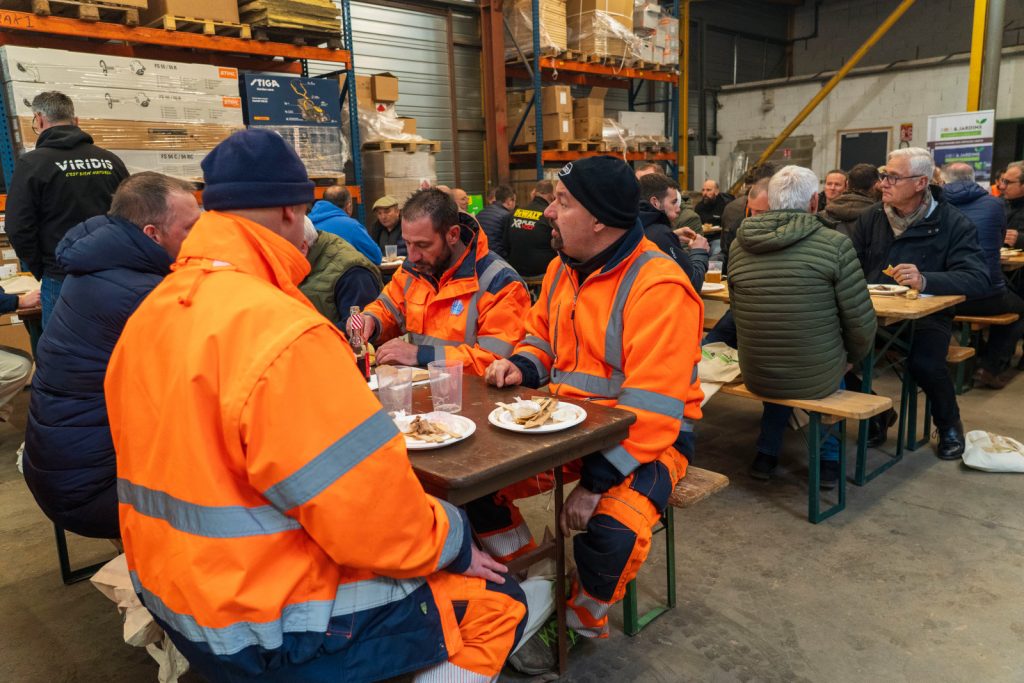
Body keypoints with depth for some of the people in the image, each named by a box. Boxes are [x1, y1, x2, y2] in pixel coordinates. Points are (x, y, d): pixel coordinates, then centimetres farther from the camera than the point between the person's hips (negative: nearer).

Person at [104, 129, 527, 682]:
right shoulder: (282, 332, -27)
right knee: (497, 605, 7)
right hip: (269, 631, -9)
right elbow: (373, 517, -25)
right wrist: (455, 545, -7)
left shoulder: (148, 316, 3)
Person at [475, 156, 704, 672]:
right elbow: (543, 333, 20)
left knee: (611, 532, -32)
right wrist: (522, 365, -3)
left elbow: (651, 409, -25)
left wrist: (595, 481, -27)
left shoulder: (658, 288, -22)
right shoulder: (563, 267, 4)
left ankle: (579, 626, 4)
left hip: (646, 437, -7)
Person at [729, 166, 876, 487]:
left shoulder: (739, 244, -4)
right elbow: (861, 324, -11)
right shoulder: (835, 243, -14)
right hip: (817, 378, -2)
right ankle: (828, 458, 37)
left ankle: (767, 453, 37)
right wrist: (850, 357, 11)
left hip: (755, 376, 2)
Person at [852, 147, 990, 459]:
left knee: (923, 363, -32)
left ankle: (949, 425, 6)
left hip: (926, 315, -3)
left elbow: (979, 281, -17)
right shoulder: (872, 217, 5)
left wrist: (925, 280, -34)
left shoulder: (953, 223, -7)